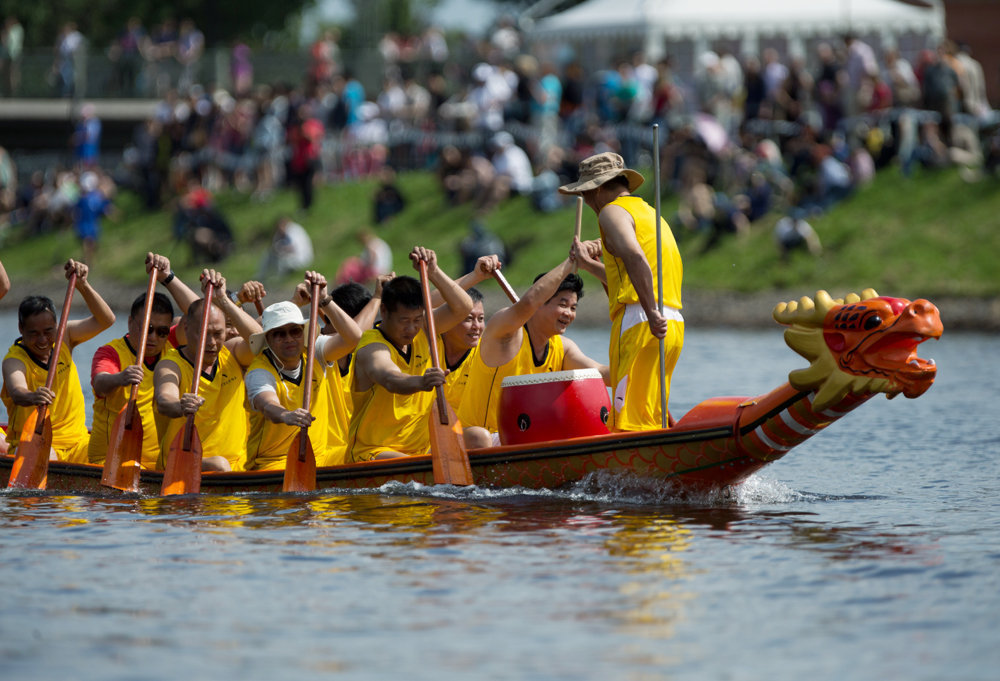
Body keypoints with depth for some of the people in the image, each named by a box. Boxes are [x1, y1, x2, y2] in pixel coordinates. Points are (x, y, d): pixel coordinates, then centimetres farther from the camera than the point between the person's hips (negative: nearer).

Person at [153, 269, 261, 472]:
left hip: (238, 468, 5)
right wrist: (180, 407, -51)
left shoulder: (231, 355, 9)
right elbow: (164, 400, -27)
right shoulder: (170, 365, -5)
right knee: (218, 465, -33)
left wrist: (222, 300, -21)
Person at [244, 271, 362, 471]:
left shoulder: (314, 353, 4)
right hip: (273, 463, -6)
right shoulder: (259, 372, -12)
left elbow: (353, 337, -12)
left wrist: (324, 301, -24)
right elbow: (267, 405, -34)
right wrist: (286, 415, -58)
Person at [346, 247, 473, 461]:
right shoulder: (372, 347, -17)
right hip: (373, 451, -7)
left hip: (420, 449, 7)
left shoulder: (421, 331, 7)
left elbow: (463, 307, -1)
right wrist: (420, 382, -59)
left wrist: (433, 272, -15)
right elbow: (390, 380, -37)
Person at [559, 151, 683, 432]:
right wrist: (590, 264, 39)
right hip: (673, 327, 9)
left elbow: (634, 256, -21)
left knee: (631, 426, -13)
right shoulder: (649, 212, 27)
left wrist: (652, 313, -24)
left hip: (639, 324, -9)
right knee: (649, 421, 9)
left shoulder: (613, 211, -1)